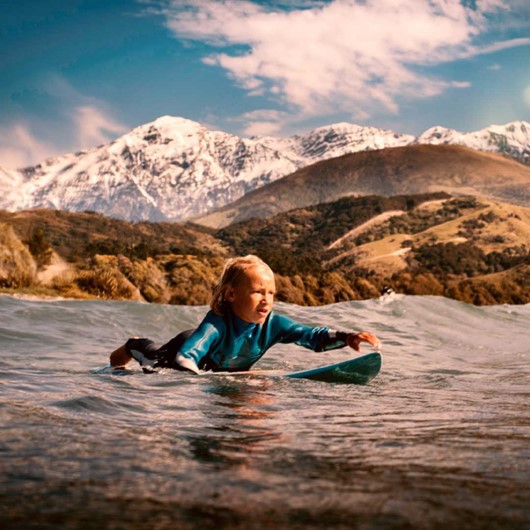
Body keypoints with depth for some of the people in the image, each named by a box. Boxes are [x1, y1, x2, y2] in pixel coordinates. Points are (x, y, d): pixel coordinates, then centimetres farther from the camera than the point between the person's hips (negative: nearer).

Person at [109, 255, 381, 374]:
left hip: (231, 372, 6)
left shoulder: (273, 324, -35)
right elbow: (184, 359, -56)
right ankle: (132, 346, 52)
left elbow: (313, 337, -42)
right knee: (156, 362, 18)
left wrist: (347, 337, -58)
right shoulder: (217, 324, -48)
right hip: (190, 347, -6)